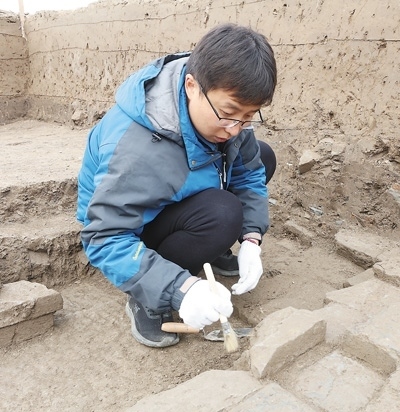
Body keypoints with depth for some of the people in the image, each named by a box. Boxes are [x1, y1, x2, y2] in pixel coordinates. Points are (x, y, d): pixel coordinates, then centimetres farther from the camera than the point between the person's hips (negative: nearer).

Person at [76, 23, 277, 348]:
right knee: (222, 215, -33)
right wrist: (181, 288, -45)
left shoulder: (225, 106, -17)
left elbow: (249, 174, -8)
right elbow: (105, 239, -35)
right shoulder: (140, 150, -38)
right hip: (133, 228, -7)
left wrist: (251, 240, -23)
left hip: (179, 200, 7)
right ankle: (146, 297, -11)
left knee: (263, 158, -2)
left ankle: (209, 252, 10)